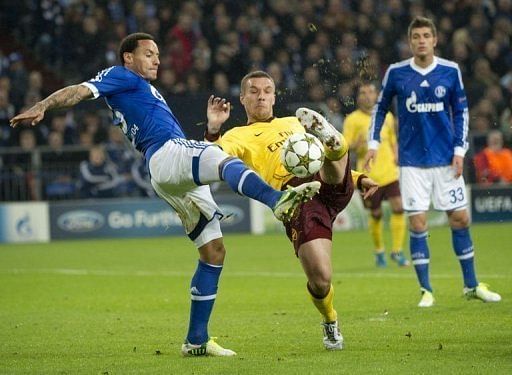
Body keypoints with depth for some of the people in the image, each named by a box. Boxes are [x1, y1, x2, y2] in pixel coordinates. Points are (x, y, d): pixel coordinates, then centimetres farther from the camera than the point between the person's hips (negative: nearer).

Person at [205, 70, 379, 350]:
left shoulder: (294, 123, 35)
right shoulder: (240, 136, 19)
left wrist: (359, 178, 28)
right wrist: (213, 130, -19)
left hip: (332, 187, 3)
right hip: (297, 197, -3)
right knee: (320, 280, -15)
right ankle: (330, 323, 14)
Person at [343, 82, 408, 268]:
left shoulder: (387, 116, 11)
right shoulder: (352, 120, -2)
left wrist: (396, 157, 7)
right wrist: (356, 145, -25)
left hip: (390, 173, 3)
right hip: (369, 175, -3)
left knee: (398, 208, -10)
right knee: (376, 214, 3)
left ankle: (397, 251, 1)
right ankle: (379, 251, 25)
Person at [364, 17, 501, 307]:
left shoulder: (451, 71, 0)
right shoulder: (396, 73, -2)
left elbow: (461, 112, 7)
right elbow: (380, 108, 11)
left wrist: (460, 150, -1)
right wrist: (374, 142, 1)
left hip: (446, 158, 1)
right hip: (412, 160, -1)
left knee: (461, 219, 3)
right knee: (418, 223, -4)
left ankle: (472, 285, 16)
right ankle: (426, 291, 5)